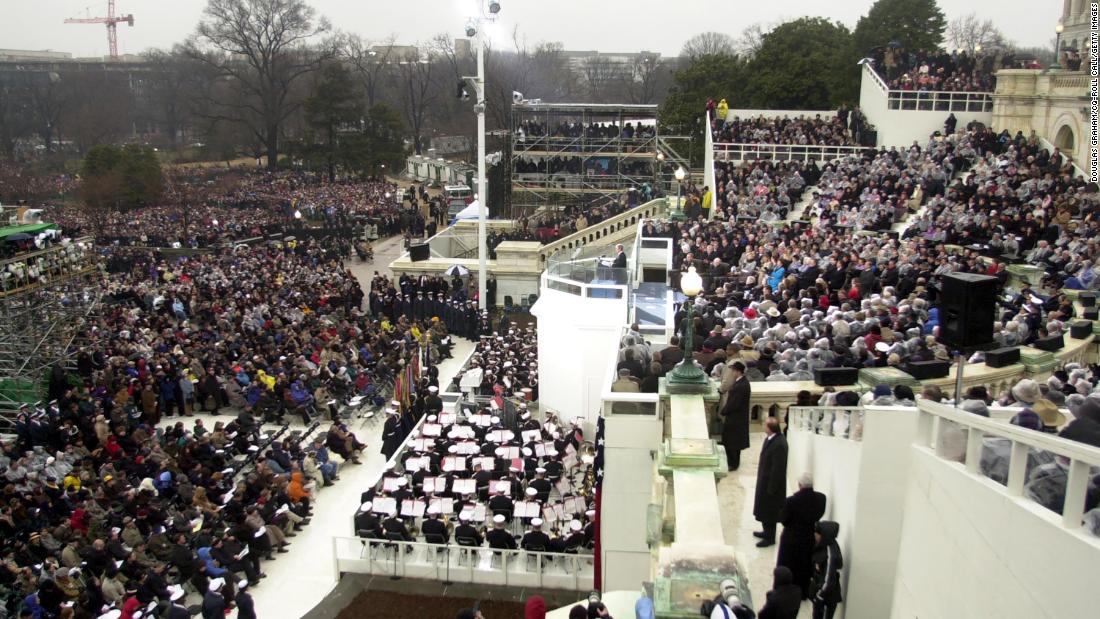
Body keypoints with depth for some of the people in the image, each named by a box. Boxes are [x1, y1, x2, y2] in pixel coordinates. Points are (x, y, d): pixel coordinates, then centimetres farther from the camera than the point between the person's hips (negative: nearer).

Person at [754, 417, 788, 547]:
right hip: (765, 481, 9)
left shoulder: (779, 444, -30)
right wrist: (766, 485, 16)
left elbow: (778, 468, -26)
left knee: (769, 511, 7)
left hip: (771, 483, -9)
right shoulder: (770, 439, -1)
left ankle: (770, 538, 22)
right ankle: (767, 532, 41)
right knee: (764, 509, 23)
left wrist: (771, 488, -20)